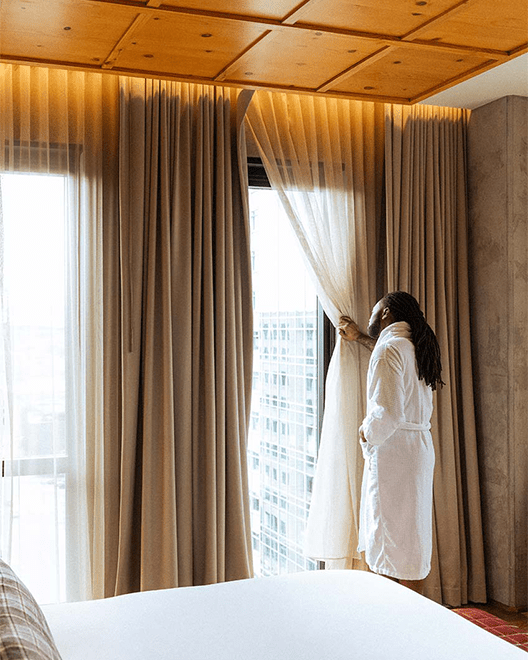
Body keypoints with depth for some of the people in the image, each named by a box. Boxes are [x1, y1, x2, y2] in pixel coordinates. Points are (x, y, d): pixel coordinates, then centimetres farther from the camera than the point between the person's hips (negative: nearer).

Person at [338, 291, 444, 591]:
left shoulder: (389, 349, -16)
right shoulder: (415, 346, 12)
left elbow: (387, 412, -26)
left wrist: (367, 434, -7)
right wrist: (360, 338, 46)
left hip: (394, 451, -9)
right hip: (420, 446, 9)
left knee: (397, 535, -2)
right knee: (413, 533, 15)